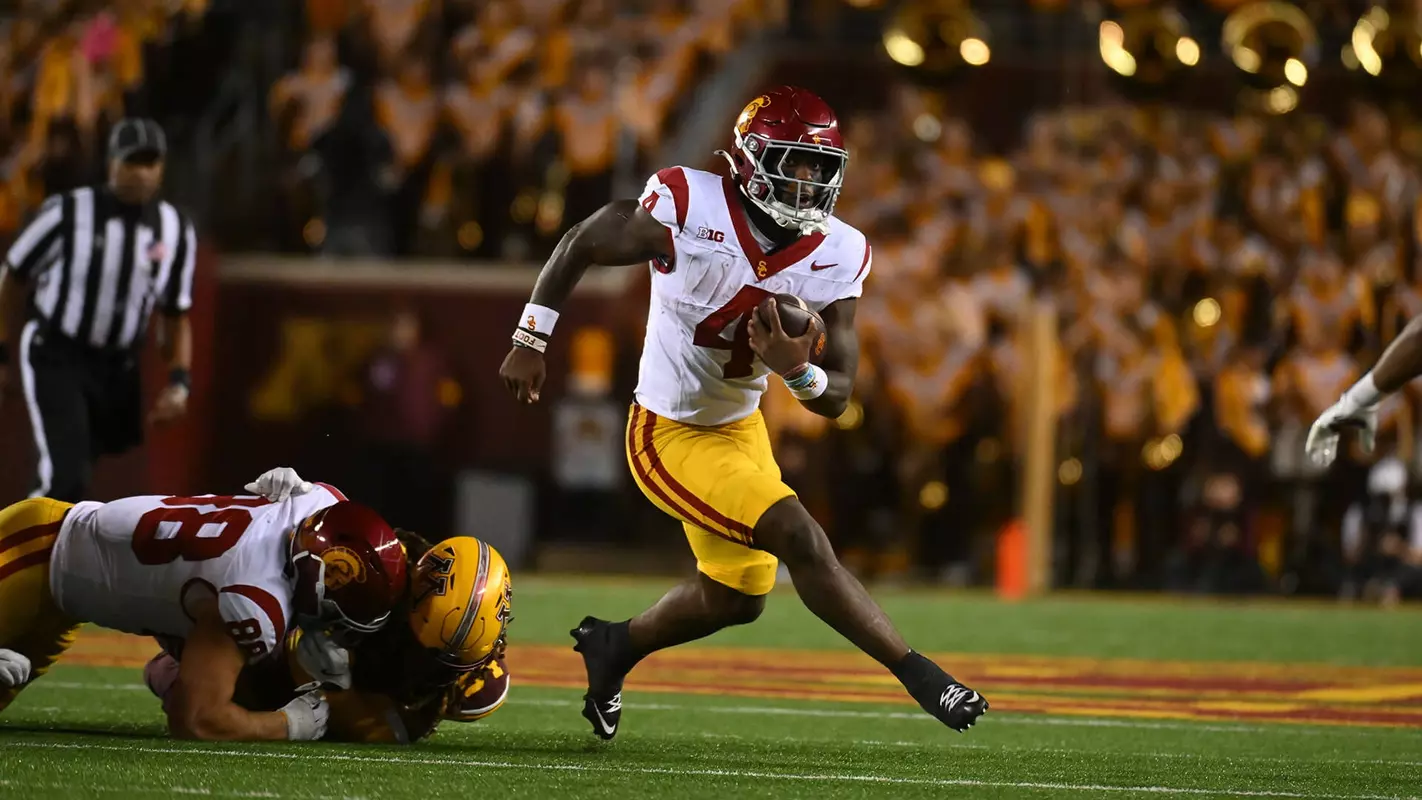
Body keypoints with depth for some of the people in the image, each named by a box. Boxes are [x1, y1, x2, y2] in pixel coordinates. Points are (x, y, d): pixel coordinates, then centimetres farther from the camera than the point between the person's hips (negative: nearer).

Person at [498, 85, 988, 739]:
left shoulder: (837, 257, -11)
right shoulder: (688, 209, -25)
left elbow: (836, 397, -9)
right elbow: (581, 246, -9)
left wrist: (798, 370, -32)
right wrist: (532, 340, -5)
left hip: (740, 428, 7)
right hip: (670, 435, -7)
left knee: (735, 598, 21)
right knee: (799, 539, -19)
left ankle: (615, 647, 46)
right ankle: (916, 673, -10)